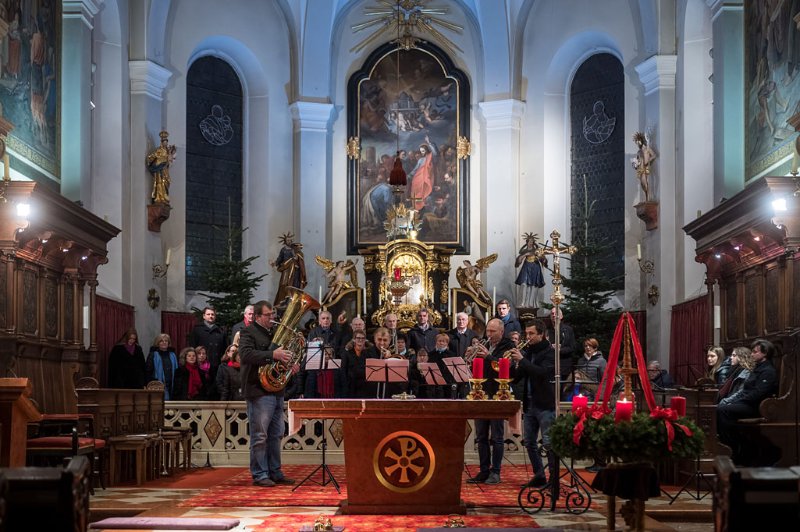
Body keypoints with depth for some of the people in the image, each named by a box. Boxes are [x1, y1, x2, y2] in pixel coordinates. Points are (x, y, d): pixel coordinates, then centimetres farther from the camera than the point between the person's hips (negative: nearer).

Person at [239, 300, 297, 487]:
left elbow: (282, 356, 30)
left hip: (276, 391, 9)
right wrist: (273, 355, -28)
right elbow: (246, 354, -22)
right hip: (259, 391, -8)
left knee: (276, 435, 11)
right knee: (260, 436, -6)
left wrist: (291, 365, 7)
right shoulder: (248, 333, -6)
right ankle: (259, 475, -1)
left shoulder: (273, 333, 20)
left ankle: (275, 472, 18)